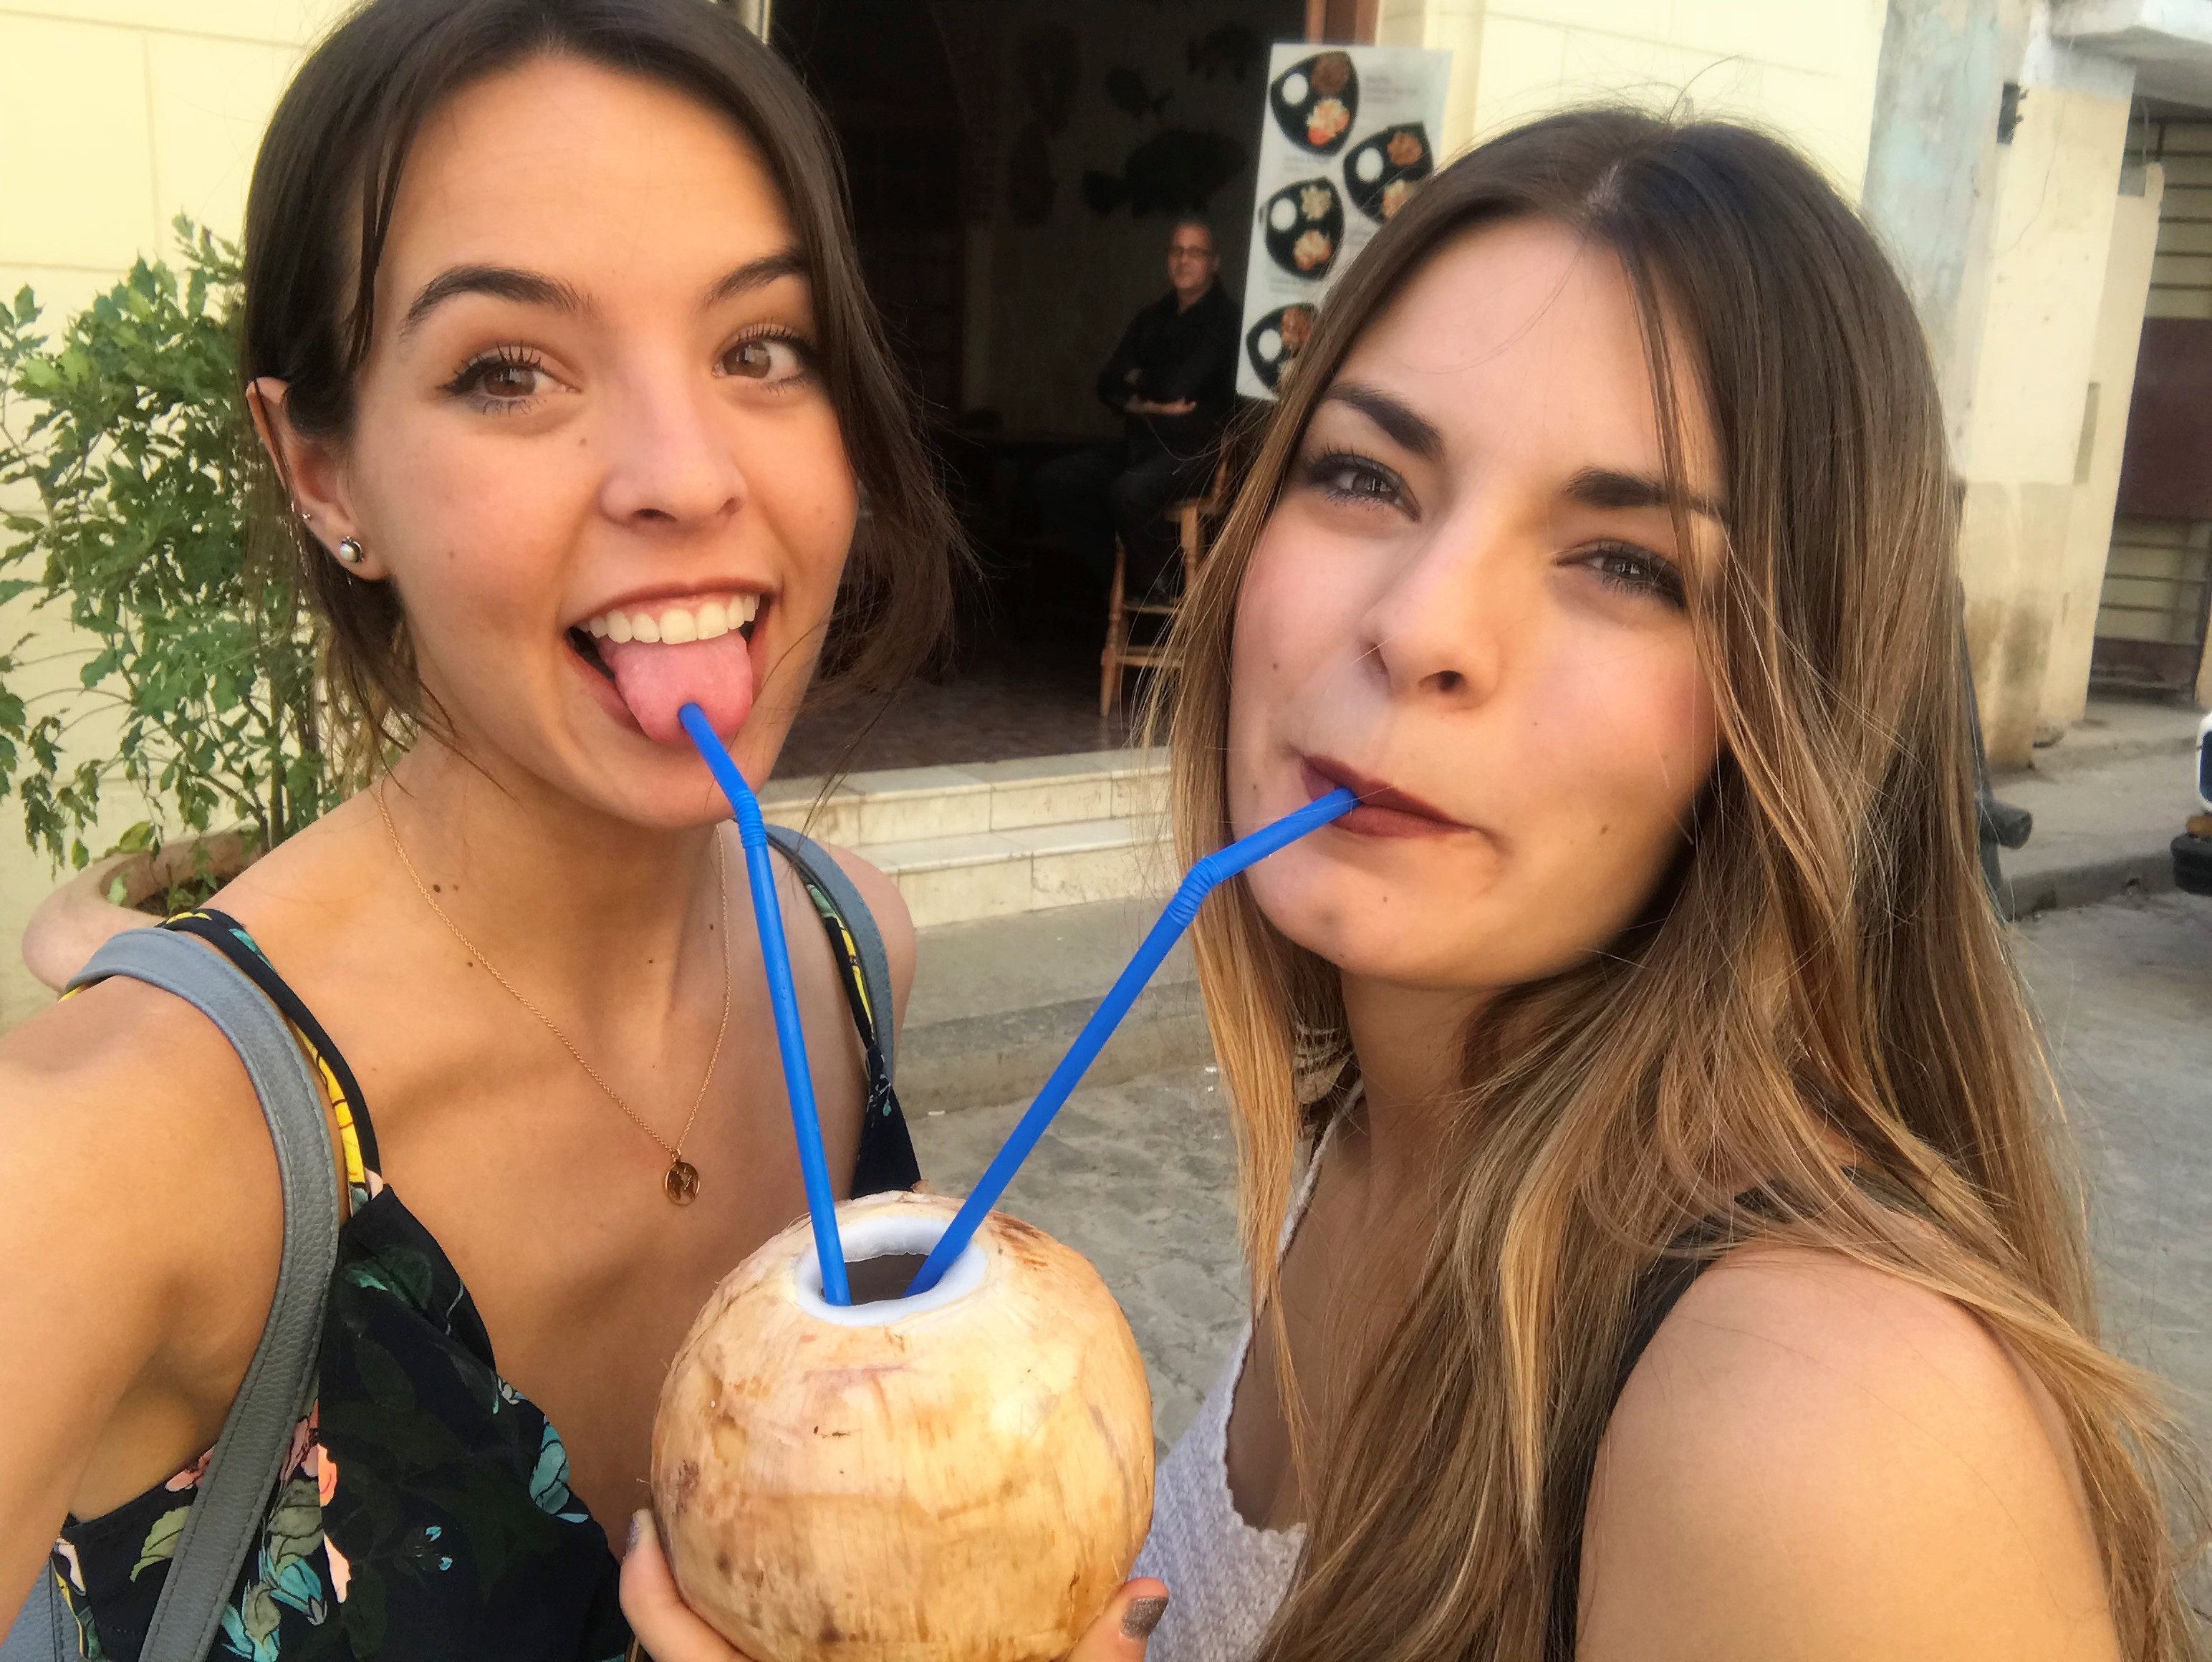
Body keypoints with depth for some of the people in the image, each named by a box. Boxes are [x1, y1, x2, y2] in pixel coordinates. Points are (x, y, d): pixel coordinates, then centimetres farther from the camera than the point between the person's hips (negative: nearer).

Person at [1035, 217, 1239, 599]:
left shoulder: (1224, 319, -8)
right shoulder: (1152, 319, 16)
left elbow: (1178, 385, -17)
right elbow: (1107, 386, 11)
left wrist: (1137, 380, 2)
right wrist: (1149, 404, -9)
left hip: (1197, 451, -8)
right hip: (1141, 445, 8)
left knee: (1129, 491, -35)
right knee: (1053, 479, -7)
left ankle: (1158, 589, -12)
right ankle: (1113, 580, 0)